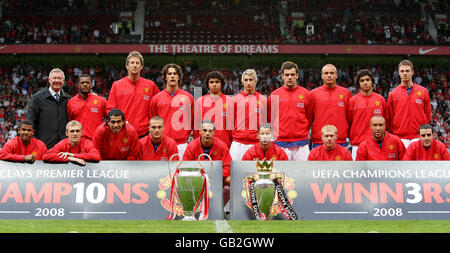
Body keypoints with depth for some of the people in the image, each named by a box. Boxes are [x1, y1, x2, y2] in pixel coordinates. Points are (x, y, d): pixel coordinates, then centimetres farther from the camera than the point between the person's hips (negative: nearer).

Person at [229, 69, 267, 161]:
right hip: (238, 143, 0)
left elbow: (266, 123, 9)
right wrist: (231, 138, 9)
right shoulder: (235, 99, 7)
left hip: (257, 143, 0)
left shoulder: (263, 100, 7)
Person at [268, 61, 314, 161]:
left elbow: (309, 118, 11)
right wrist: (276, 134, 4)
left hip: (301, 144, 0)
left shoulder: (306, 94, 5)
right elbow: (271, 119, 10)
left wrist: (303, 134, 7)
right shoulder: (274, 95, 5)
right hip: (280, 143, 0)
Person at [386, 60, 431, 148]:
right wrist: (393, 135, 6)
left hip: (418, 137, 0)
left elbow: (428, 115, 11)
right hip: (400, 138, 0)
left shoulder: (423, 91, 8)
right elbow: (389, 118, 10)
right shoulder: (393, 94, 7)